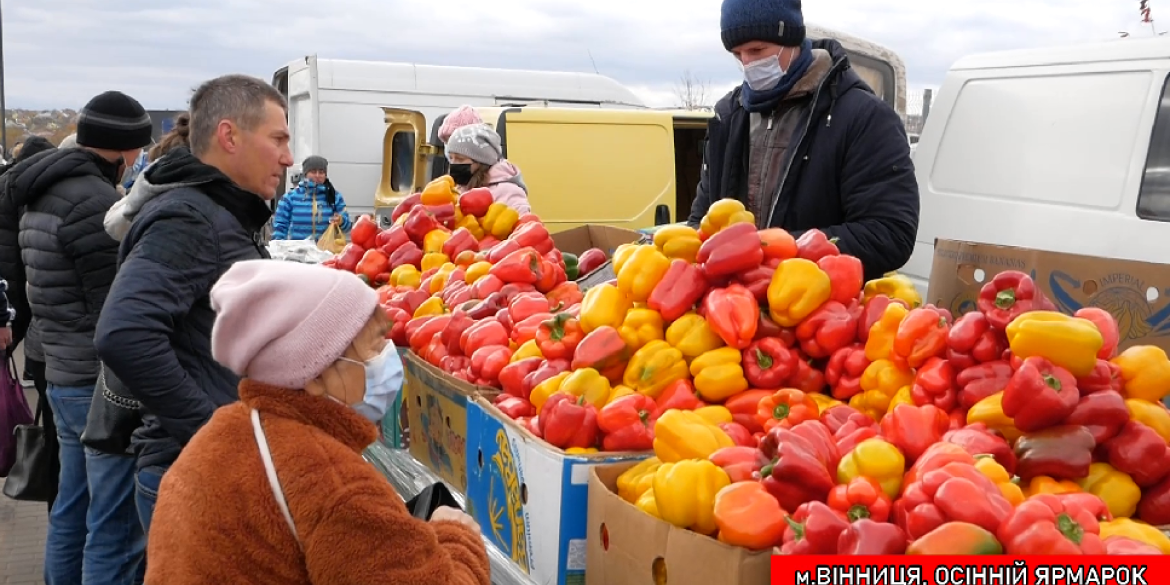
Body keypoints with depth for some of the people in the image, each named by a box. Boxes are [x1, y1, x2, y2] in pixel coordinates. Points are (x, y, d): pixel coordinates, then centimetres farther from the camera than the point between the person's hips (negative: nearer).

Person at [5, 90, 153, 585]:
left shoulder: (43, 196, 13)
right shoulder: (95, 201, -18)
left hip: (63, 375, 10)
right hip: (104, 384, -10)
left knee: (71, 513, 20)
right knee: (115, 529, -4)